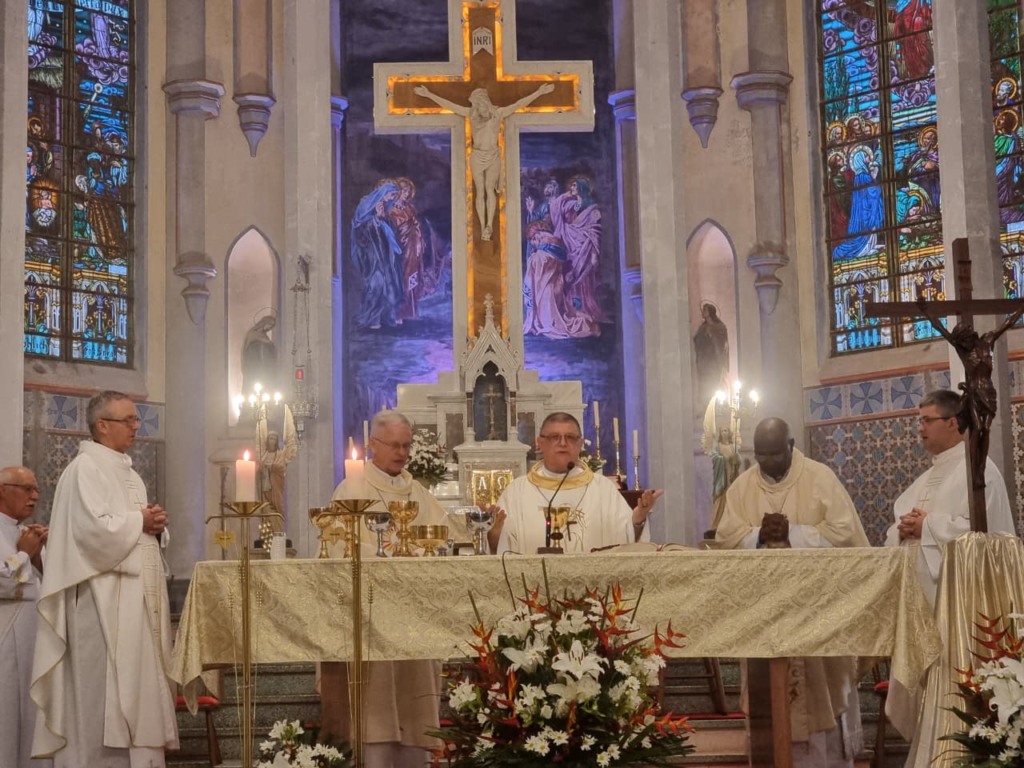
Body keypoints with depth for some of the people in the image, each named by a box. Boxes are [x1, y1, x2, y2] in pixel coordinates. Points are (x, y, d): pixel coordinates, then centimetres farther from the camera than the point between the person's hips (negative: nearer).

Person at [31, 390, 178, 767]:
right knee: (103, 692, -7)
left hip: (135, 595, 9)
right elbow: (94, 529, -23)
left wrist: (153, 525, 2)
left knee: (134, 684, 9)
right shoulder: (85, 468, -10)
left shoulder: (128, 472, 18)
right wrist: (139, 522, -10)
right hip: (103, 598, -9)